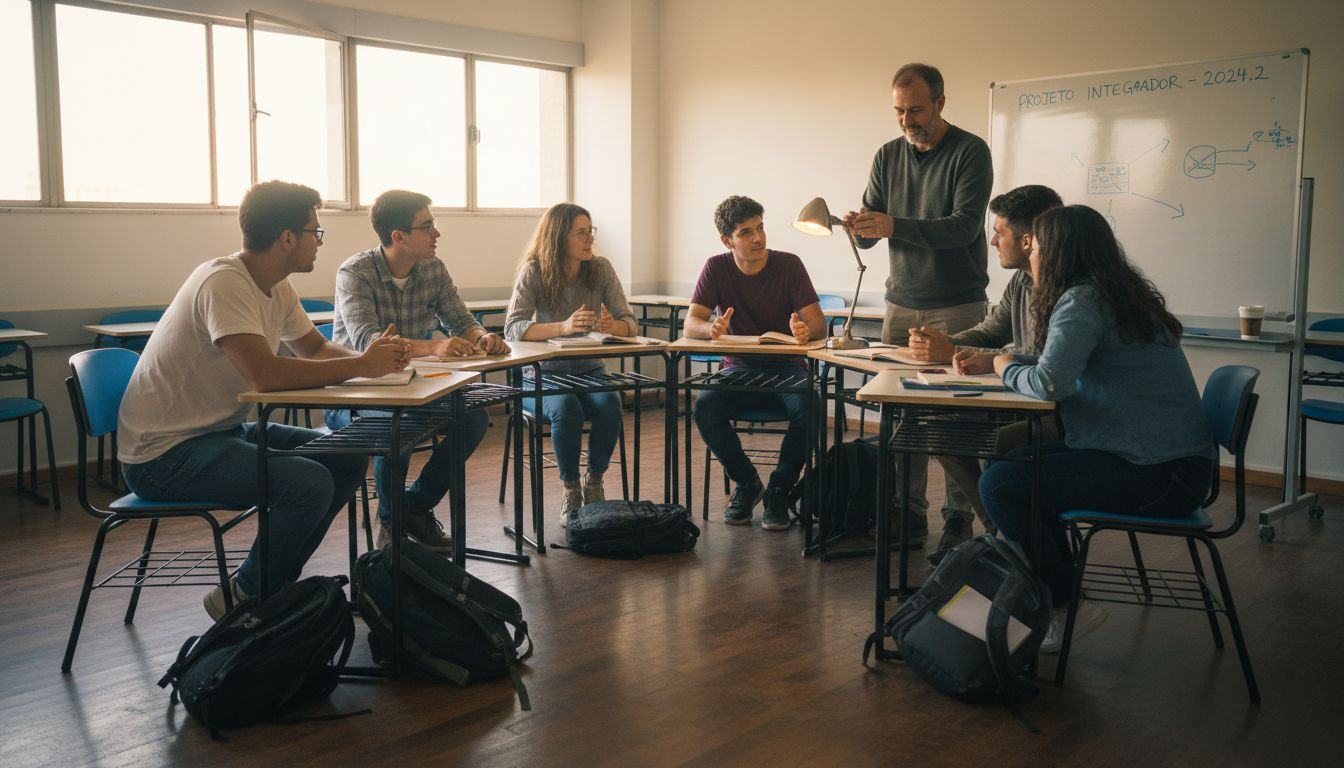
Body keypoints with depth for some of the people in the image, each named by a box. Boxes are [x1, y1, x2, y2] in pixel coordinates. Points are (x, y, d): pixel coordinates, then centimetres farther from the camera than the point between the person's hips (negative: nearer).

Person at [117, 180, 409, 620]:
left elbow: (316, 349, 17)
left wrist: (372, 357, -6)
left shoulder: (277, 289, 6)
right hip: (163, 452, -10)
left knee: (348, 458, 3)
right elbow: (266, 375, -34)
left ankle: (276, 582, 13)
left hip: (226, 429, 10)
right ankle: (241, 597, -2)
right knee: (310, 483, -26)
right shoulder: (224, 283, -23)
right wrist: (360, 366, -25)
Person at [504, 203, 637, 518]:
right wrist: (563, 327, -37)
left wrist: (612, 325, -29)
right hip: (545, 374, -3)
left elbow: (629, 322, -3)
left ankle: (594, 482, -3)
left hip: (590, 370, 3)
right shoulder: (534, 272, -10)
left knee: (609, 406, -29)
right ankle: (570, 490, -10)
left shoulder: (601, 269, -1)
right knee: (566, 409, -34)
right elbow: (513, 328, -21)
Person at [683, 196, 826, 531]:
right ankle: (747, 482, -4)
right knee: (704, 406, -29)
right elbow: (690, 324, -10)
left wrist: (806, 330, -38)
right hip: (738, 369, 1)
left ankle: (779, 490, -9)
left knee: (810, 408, -33)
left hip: (786, 368, -1)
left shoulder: (788, 265, -6)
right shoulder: (716, 268, -2)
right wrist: (711, 329, -34)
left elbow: (818, 324, -13)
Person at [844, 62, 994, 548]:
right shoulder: (888, 156, 10)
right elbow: (870, 232, 9)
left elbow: (965, 225, -17)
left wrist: (895, 226, -29)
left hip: (957, 305, -4)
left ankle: (959, 518, 9)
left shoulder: (970, 152, -5)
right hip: (901, 303, 4)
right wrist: (859, 228, -16)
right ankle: (909, 517, 8)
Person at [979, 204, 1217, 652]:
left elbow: (1050, 383, -27)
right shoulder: (1115, 294, 16)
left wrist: (1008, 369, -6)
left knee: (999, 483, -14)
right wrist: (985, 360, 19)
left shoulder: (1082, 301, -15)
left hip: (1161, 475, -11)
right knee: (1020, 460, 18)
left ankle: (1064, 608, -1)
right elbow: (1063, 365, 23)